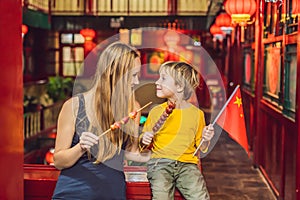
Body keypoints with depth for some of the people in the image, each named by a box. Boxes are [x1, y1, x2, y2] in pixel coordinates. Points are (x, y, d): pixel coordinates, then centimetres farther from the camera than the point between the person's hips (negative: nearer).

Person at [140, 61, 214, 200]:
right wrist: (144, 140, -3)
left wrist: (205, 139, -5)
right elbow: (143, 140, 19)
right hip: (160, 161, 0)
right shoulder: (156, 111, 10)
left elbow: (201, 147, 15)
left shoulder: (196, 113, 7)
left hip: (187, 163, 0)